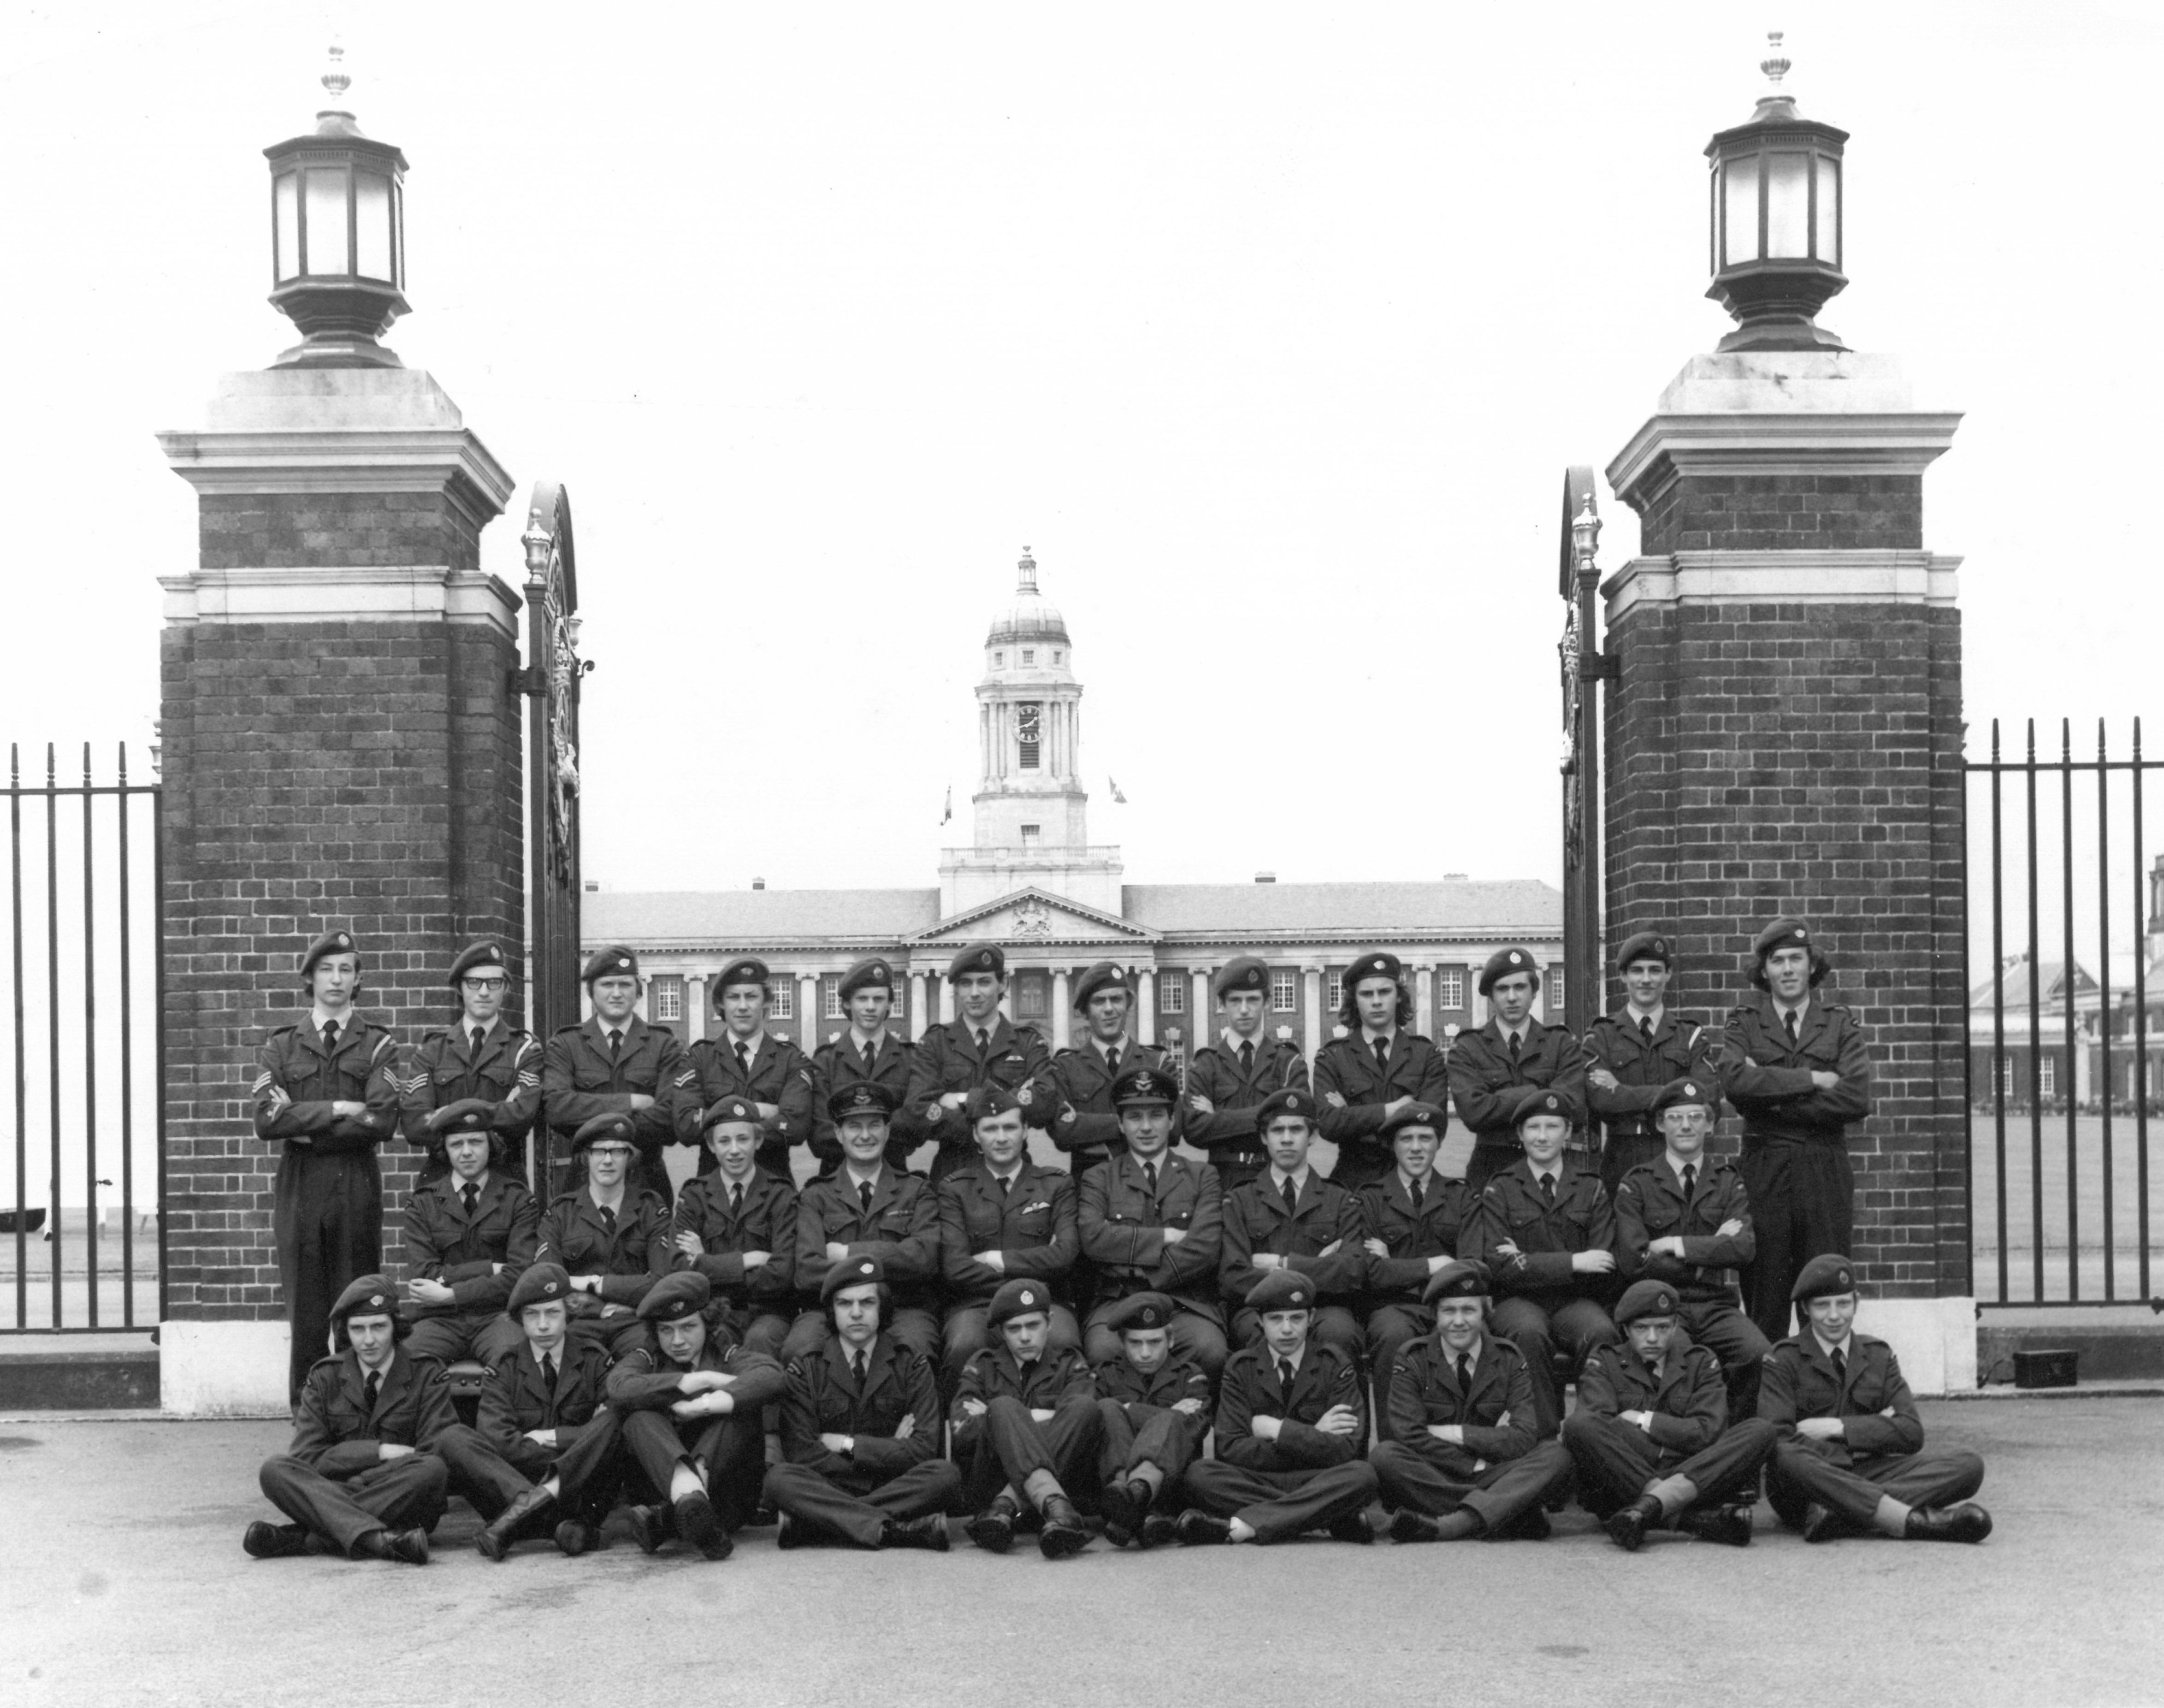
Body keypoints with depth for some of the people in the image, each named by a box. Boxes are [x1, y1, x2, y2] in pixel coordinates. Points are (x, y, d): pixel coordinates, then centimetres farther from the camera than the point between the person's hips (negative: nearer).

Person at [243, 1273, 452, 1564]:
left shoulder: (426, 1375, 4)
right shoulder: (324, 1378, 10)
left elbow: (438, 1455, -7)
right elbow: (307, 1457, -1)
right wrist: (381, 1452, -12)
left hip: (401, 1503, -2)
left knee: (432, 1469, -34)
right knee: (275, 1469, -23)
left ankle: (301, 1535, -32)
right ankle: (375, 1539, -44)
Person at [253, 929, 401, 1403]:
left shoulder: (377, 1044, 6)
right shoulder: (280, 1047, 11)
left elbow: (381, 1120, -9)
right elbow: (267, 1120, -4)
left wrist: (305, 1127, -8)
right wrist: (334, 1110, -11)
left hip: (357, 1184, -1)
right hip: (298, 1186, 1)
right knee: (305, 1314, 1)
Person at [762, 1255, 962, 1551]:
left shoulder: (912, 1366, 8)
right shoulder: (805, 1369, 7)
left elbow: (923, 1449, -5)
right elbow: (802, 1455, -6)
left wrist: (847, 1444, -7)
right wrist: (886, 1453, -8)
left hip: (897, 1487, 1)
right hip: (830, 1487, -1)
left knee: (946, 1474, -30)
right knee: (779, 1478, -30)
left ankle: (817, 1524, -28)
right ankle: (900, 1530, -35)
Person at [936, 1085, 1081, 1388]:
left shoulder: (1056, 1184, 13)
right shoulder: (954, 1189, 10)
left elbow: (1066, 1255, -1)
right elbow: (954, 1267, -2)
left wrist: (997, 1260, -4)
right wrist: (1025, 1285, -7)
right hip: (975, 1303, 0)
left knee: (1063, 1343, -34)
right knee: (965, 1346, -34)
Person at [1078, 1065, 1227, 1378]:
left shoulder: (1202, 1176, 15)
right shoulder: (1098, 1179, 15)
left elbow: (1205, 1247, -1)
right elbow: (1093, 1238, -5)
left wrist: (1141, 1279, -6)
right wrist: (1166, 1236, -5)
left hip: (1187, 1303, 1)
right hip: (1116, 1302, 0)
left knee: (1210, 1351, -33)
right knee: (1103, 1351, -34)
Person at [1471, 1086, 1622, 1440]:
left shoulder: (1591, 1191, 12)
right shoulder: (1500, 1191, 8)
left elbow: (1604, 1272, 2)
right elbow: (1498, 1266, -5)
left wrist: (1528, 1263, -8)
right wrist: (1571, 1262, -13)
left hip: (1575, 1302, 1)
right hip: (1519, 1302, -1)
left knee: (1602, 1334, -33)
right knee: (1530, 1333, -36)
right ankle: (1546, 1434, -25)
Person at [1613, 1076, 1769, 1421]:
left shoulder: (1728, 1183, 13)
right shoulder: (1637, 1185, 4)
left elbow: (1743, 1249, -3)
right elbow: (1633, 1260, -8)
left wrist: (1676, 1245, -9)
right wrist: (1711, 1249, -5)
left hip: (1716, 1306, 3)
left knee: (1761, 1356, -26)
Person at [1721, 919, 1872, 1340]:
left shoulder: (1841, 1026, 10)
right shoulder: (1744, 1022, 9)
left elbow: (1856, 1100, -6)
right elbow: (1734, 1080, -12)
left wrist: (1771, 1099, -7)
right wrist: (1810, 1079, -12)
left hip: (1825, 1168, 0)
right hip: (1763, 1167, 0)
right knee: (1764, 1297, 1)